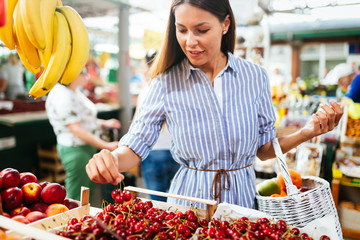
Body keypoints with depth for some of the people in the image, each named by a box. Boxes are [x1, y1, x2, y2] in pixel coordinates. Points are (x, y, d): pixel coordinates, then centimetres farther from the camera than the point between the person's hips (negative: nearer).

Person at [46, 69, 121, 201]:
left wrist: (104, 123, 16)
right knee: (75, 199, -1)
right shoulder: (63, 96, -21)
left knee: (88, 192, 19)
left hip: (87, 148, 11)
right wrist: (106, 145, -25)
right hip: (75, 150, -11)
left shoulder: (74, 92, 12)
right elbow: (75, 129, -25)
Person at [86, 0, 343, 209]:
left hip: (242, 197, 2)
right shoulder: (166, 83, -10)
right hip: (190, 198, -1)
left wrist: (305, 134, -14)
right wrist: (112, 158, -32)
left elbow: (265, 148, 2)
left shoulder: (255, 76, -5)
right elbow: (135, 146, -11)